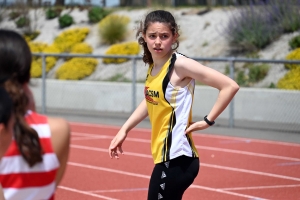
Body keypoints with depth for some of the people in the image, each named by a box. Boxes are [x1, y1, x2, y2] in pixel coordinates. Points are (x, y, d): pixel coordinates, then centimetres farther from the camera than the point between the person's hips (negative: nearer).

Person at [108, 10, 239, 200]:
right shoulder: (154, 66, 8)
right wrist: (124, 130, 22)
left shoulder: (180, 64, -15)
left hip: (176, 159, -8)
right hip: (164, 156, 8)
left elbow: (230, 86, -18)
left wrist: (208, 121, -14)